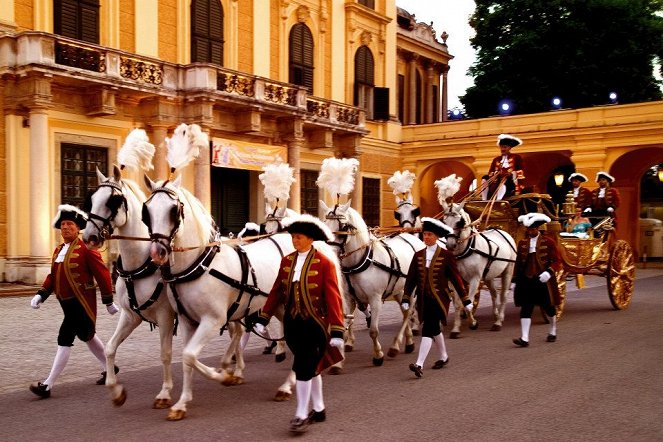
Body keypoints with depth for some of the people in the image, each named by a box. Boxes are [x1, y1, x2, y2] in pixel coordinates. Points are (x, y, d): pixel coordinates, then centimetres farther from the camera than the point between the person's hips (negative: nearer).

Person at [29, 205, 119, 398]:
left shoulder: (86, 248, -12)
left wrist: (109, 302, -8)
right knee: (86, 335, 21)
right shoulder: (58, 250, 11)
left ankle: (48, 385, -8)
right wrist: (41, 295, -1)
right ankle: (109, 367, 40)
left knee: (65, 338, -12)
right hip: (66, 302, 9)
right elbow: (52, 275, 15)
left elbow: (102, 274, -11)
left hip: (81, 302, -9)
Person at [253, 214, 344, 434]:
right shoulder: (287, 261, 5)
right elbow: (277, 291, 9)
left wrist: (337, 332, -16)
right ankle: (319, 409, 30)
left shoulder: (325, 263, -11)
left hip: (314, 324, -5)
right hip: (292, 323, 5)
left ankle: (301, 415, 6)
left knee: (303, 368, -6)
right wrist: (263, 318, 7)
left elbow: (333, 299, -13)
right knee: (310, 367, 16)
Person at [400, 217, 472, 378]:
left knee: (428, 329, -15)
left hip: (439, 298, -5)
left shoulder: (446, 255, -4)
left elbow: (456, 278, -1)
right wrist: (406, 299, 2)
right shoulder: (418, 255, 7)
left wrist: (466, 300, 1)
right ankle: (443, 356, 38)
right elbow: (411, 278, 8)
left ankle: (419, 364, -17)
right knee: (434, 328, 17)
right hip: (423, 299, 5)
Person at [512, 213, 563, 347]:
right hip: (526, 281, 2)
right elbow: (518, 262, 11)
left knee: (548, 307, 13)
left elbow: (557, 260, -5)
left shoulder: (548, 242, -4)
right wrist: (515, 280, 9)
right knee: (525, 309, -6)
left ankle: (553, 332, 38)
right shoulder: (522, 243, 6)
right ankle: (524, 338, -7)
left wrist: (549, 272, -22)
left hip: (543, 281, -2)